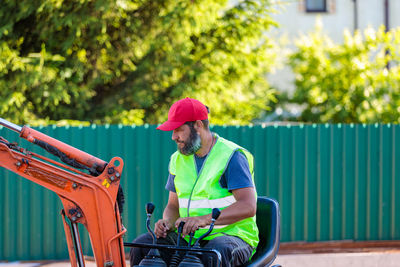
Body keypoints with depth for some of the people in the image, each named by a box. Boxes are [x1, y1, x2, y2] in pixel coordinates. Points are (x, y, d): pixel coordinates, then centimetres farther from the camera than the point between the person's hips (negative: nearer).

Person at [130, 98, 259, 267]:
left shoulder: (231, 156, -10)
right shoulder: (178, 159, 12)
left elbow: (248, 206, -21)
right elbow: (173, 205, 18)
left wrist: (204, 219, -33)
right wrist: (167, 223, -8)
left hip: (230, 235, -6)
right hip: (188, 237, 6)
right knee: (141, 245, -16)